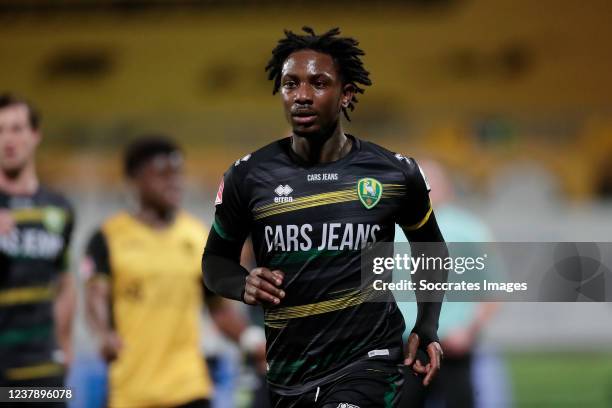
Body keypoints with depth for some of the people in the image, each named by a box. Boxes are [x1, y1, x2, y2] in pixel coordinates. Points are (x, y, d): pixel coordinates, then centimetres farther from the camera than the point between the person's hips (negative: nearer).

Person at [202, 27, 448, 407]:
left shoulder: (395, 173, -3)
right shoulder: (248, 176, -3)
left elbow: (431, 250, 15)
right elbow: (216, 258, 11)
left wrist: (427, 329, 4)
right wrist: (243, 285, -11)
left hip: (368, 362, -3)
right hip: (287, 372, 3)